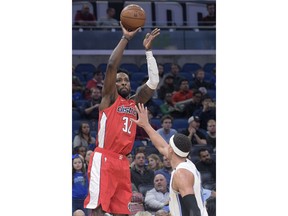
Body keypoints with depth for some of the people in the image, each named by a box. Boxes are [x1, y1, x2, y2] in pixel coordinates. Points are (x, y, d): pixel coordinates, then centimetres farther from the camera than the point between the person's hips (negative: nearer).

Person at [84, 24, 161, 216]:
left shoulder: (135, 103, 20)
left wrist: (148, 50, 10)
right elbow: (112, 65, -9)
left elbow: (153, 82, 14)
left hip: (122, 162, 7)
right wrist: (126, 38, -8)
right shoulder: (110, 97, 4)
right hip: (104, 159, -7)